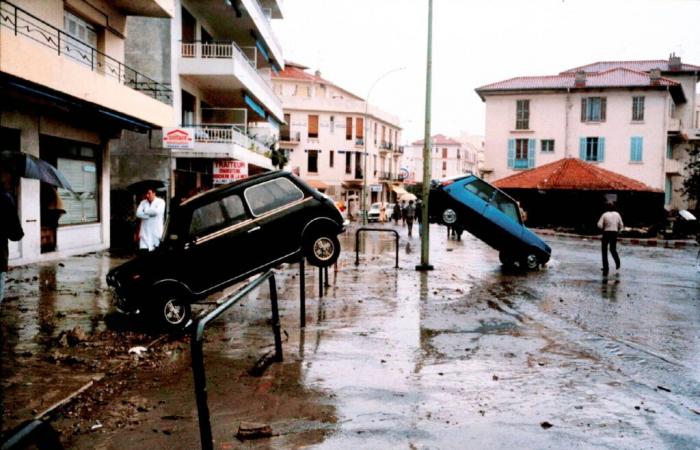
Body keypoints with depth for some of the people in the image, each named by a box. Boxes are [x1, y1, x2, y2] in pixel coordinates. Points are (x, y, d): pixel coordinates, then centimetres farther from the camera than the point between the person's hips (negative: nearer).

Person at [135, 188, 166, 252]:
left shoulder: (160, 201, 1)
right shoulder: (143, 202, 14)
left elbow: (157, 211, -18)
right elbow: (138, 213, -1)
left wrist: (146, 211, -4)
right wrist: (150, 215, -10)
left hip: (156, 230, -3)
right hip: (145, 231, 3)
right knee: (143, 248, -3)